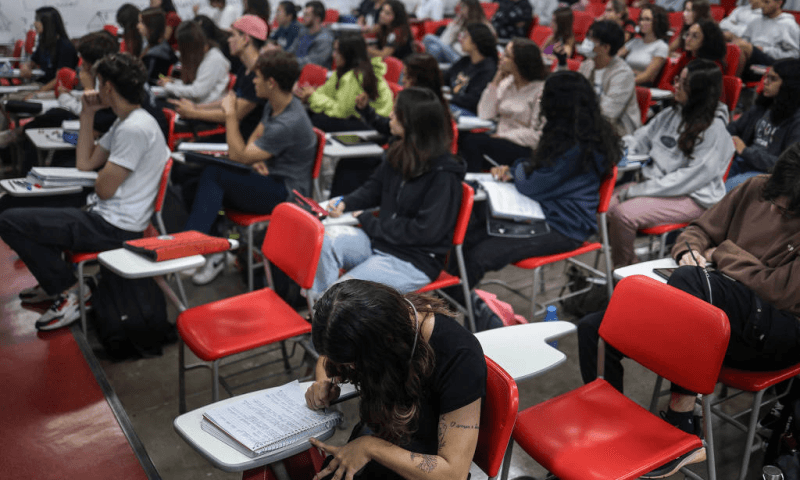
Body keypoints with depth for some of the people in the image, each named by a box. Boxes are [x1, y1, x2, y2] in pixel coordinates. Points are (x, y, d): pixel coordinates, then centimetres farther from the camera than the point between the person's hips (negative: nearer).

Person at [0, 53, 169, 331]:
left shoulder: (135, 128, -21)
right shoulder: (125, 122, 13)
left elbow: (104, 189, -20)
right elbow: (85, 163, 16)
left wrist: (103, 176, 4)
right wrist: (87, 114, 13)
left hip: (113, 228, -11)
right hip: (103, 216, 11)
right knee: (25, 211, 27)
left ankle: (68, 293, -3)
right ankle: (55, 284, 25)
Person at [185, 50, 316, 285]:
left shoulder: (288, 124, -26)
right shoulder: (274, 106, 6)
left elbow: (238, 156, -22)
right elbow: (254, 138, 19)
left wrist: (230, 114, -14)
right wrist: (254, 157, -5)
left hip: (285, 193, -9)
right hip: (271, 180, 10)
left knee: (213, 173, -22)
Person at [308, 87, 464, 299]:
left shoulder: (444, 175, -19)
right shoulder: (399, 153, 5)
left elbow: (426, 231, -22)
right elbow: (374, 187, 19)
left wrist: (369, 222, -15)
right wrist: (345, 203, -3)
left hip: (415, 262, -7)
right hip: (380, 241, 7)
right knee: (325, 240, -18)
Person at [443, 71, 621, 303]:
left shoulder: (577, 148, -25)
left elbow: (532, 186, -23)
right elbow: (541, 168, 22)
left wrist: (518, 170, 0)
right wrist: (511, 170, 5)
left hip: (562, 230, -10)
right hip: (545, 213, 10)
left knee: (478, 256, -24)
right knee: (467, 230, -4)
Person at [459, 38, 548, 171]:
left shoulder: (542, 90, -10)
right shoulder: (507, 82, 11)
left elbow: (536, 135, -13)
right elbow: (485, 115, 4)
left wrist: (502, 136, -13)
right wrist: (495, 82, 1)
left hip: (524, 149, -6)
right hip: (501, 139, 6)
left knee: (473, 142, -27)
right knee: (461, 136, -19)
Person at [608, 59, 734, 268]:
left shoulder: (715, 131, -14)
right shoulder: (671, 115, 9)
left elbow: (690, 178, -19)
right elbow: (641, 139, 17)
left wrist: (635, 191, -21)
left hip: (692, 198, -7)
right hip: (654, 183, 8)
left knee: (625, 214, -27)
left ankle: (622, 268, -2)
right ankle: (629, 260, 5)